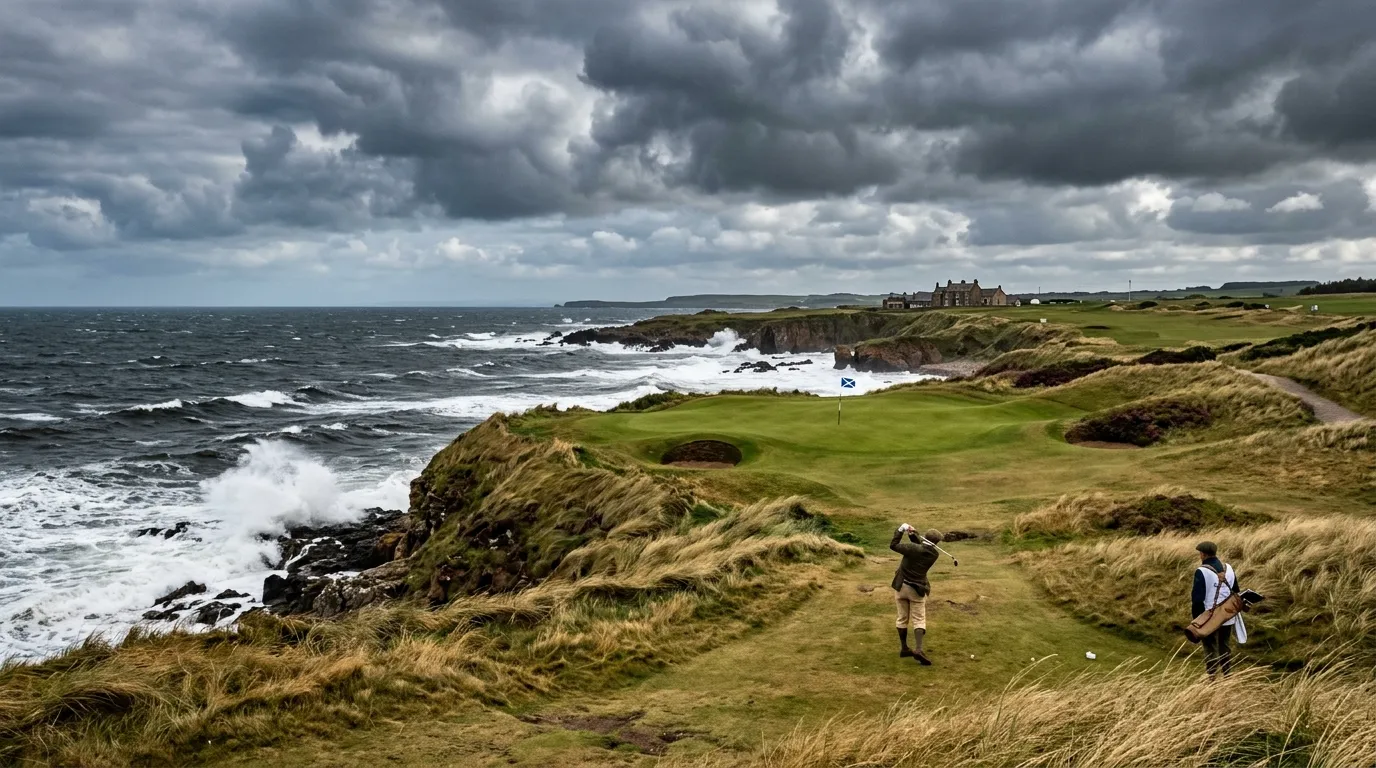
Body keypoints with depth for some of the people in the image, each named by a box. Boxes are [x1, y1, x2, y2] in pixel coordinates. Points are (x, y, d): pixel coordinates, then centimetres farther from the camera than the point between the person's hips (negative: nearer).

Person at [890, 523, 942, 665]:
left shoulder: (914, 548, -19)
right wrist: (914, 534, -6)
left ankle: (903, 648, 20)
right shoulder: (934, 554, -6)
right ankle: (918, 649, -16)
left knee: (903, 618, 13)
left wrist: (900, 530, -8)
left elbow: (893, 545, -15)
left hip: (901, 586, 0)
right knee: (919, 620, 2)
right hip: (917, 589, 0)